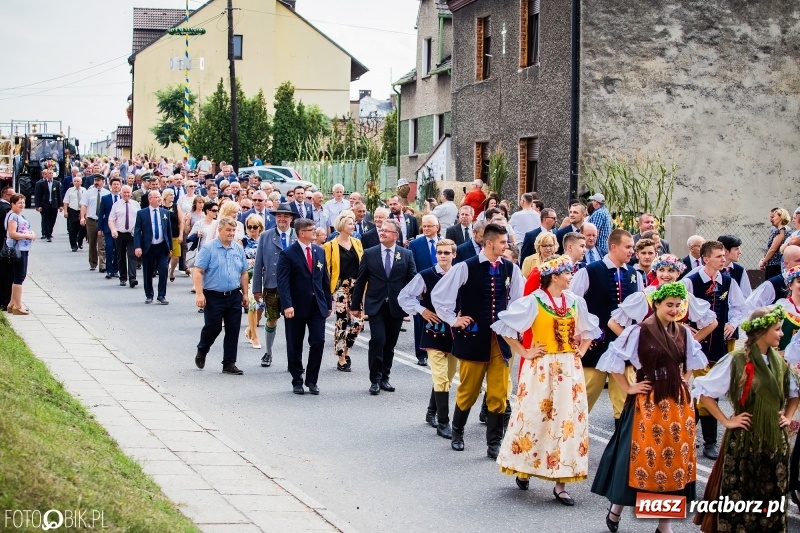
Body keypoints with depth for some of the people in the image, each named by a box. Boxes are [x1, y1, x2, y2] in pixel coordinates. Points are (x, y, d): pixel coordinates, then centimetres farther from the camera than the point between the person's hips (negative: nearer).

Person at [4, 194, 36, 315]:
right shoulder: (12, 216, -14)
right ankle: (18, 306, -5)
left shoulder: (21, 216, 16)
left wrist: (30, 233, 9)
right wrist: (28, 236, -16)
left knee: (17, 277, 14)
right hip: (17, 249, -10)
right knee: (19, 277, -8)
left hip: (23, 249, 10)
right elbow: (12, 234, -23)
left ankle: (12, 304, 20)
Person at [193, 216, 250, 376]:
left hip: (234, 296, 5)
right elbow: (197, 272, -11)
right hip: (213, 296, -5)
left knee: (233, 330, 4)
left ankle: (229, 364, 11)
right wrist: (199, 294, -18)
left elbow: (243, 273, 16)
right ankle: (201, 352, 28)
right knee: (213, 327, -2)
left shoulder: (239, 250, 9)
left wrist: (245, 294, 12)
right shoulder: (208, 249, -7)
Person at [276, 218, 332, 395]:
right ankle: (297, 381, 17)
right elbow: (283, 282, -13)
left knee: (318, 342, -4)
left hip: (317, 306, 4)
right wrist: (287, 305, -23)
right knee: (295, 346, 5)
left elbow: (325, 279, 14)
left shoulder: (320, 252, 10)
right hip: (296, 307, -4)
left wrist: (328, 304, 12)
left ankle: (312, 380, 9)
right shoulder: (287, 254, -7)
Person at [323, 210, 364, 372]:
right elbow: (327, 269, -2)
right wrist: (327, 290, -7)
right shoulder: (331, 246, -3)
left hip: (356, 288, 5)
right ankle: (341, 360, 4)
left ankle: (346, 350, 23)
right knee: (342, 323, -4)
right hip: (340, 289, -4)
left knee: (357, 322, 1)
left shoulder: (357, 243, 11)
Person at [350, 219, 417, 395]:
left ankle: (384, 378, 19)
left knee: (390, 344, 7)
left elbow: (413, 280, 2)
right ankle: (375, 380, -2)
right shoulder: (369, 254, 3)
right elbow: (360, 281, 5)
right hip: (375, 306, -1)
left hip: (396, 306, 1)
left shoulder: (407, 255, 4)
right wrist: (355, 305, 4)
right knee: (378, 340, -11)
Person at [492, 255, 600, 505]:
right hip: (541, 368, -4)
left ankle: (560, 483, 5)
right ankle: (523, 470, 23)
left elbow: (589, 329, 23)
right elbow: (504, 325, -10)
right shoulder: (533, 301, -8)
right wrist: (523, 352, -9)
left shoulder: (575, 301, 6)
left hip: (569, 369, 4)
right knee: (534, 419, 2)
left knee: (568, 421, 1)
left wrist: (581, 351, 8)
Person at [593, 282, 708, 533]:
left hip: (678, 403, 5)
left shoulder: (684, 332, 6)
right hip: (648, 403, -5)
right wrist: (628, 388, -7)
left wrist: (684, 379, 12)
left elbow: (694, 359, 25)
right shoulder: (640, 331, -12)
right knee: (644, 456, 1)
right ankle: (616, 508, 22)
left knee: (674, 457, 7)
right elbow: (613, 359, -9)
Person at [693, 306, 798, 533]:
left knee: (771, 499, 9)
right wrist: (726, 421, -9)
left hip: (775, 441, 5)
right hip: (743, 441, -5)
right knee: (738, 499, 3)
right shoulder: (736, 361, -11)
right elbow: (702, 391, -9)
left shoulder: (779, 362, 6)